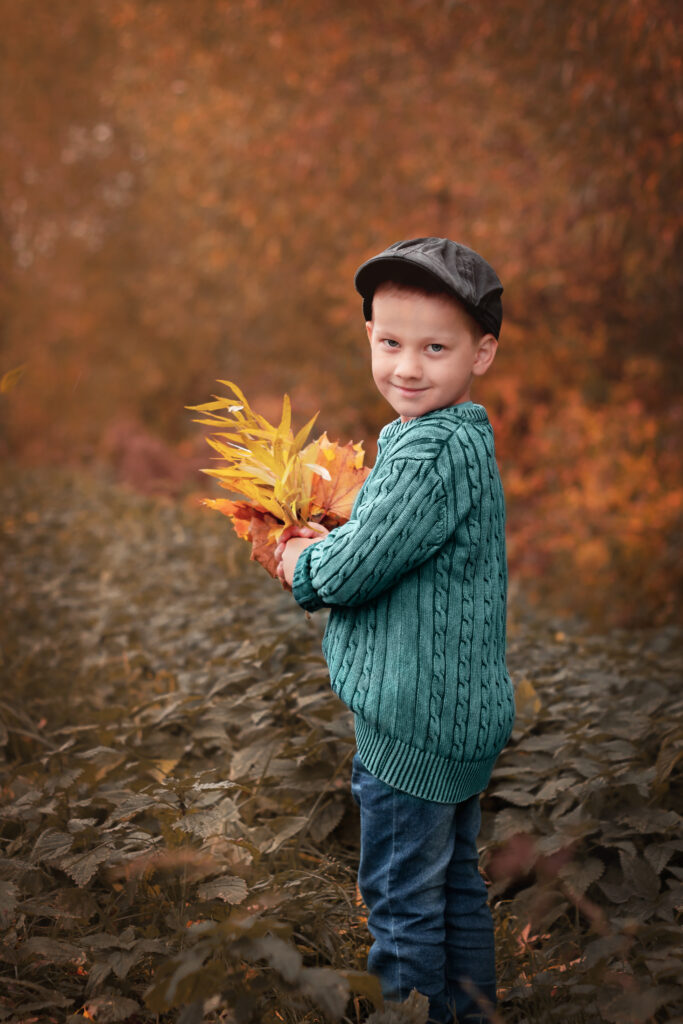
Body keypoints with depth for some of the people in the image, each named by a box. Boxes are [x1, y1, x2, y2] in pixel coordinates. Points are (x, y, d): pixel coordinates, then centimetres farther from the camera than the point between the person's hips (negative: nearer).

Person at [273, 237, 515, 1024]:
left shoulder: (434, 451, -24)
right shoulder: (459, 438, 9)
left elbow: (356, 569, -22)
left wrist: (303, 567, -2)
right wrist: (324, 550, 1)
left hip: (413, 719, -10)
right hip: (461, 711, 10)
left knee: (401, 898, 6)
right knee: (455, 881, 23)